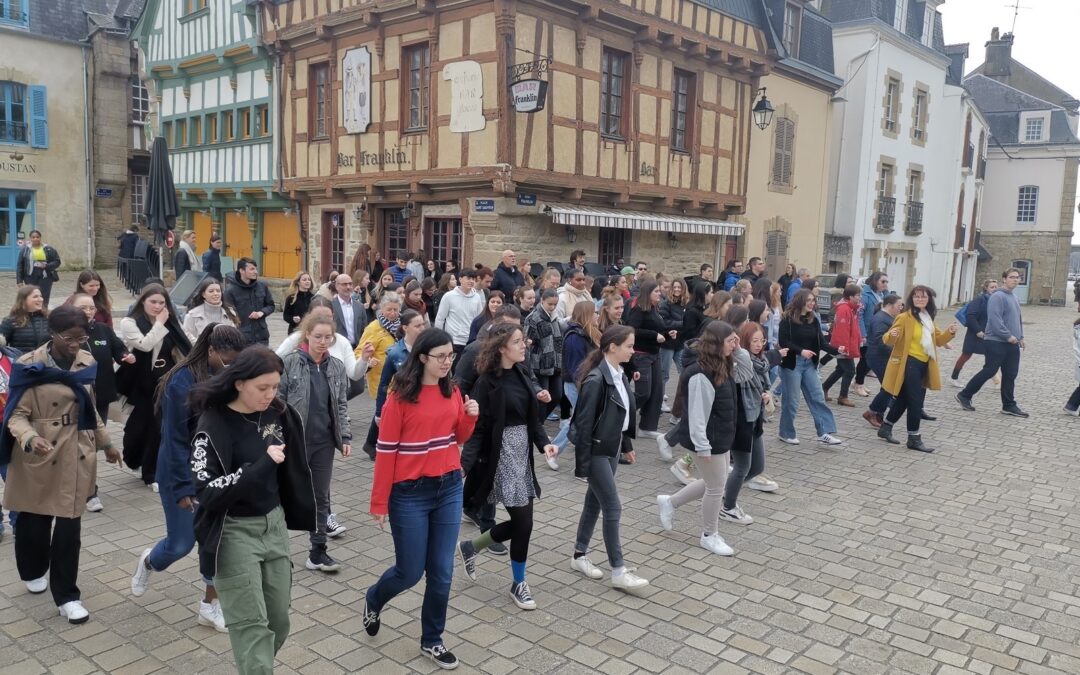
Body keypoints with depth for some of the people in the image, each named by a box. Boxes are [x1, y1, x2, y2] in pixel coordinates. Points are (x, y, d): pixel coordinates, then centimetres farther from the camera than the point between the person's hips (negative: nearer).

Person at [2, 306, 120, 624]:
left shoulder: (86, 363, 2)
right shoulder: (29, 366, -12)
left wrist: (105, 443, 19)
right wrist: (30, 439, -32)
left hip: (77, 455, 3)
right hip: (40, 456, -3)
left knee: (69, 524, 3)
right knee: (35, 521, 14)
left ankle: (66, 595, 12)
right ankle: (34, 572, 42)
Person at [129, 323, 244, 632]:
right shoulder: (183, 381, -21)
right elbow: (175, 440, -17)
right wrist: (183, 488, -16)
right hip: (183, 473, -4)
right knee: (181, 544, 8)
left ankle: (210, 604, 23)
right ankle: (148, 562, 43)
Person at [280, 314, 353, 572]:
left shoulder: (337, 367, 4)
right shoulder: (289, 363, -9)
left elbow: (342, 406, 9)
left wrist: (346, 437, 1)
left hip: (324, 442, 4)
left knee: (321, 497, 9)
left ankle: (318, 552, 18)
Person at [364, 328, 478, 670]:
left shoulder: (452, 391, 2)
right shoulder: (401, 397, -15)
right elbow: (386, 450, -13)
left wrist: (470, 417, -8)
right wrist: (380, 503, -11)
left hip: (449, 489, 5)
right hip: (411, 493, -5)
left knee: (442, 572, 9)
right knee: (410, 572, 7)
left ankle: (432, 640, 28)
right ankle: (373, 600, 40)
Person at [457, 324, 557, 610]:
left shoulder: (521, 373, 5)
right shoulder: (488, 382, -15)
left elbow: (532, 415, 10)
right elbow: (478, 429, -15)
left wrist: (543, 442, -6)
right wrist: (465, 464, -26)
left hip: (523, 452, 8)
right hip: (502, 455, -7)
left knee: (521, 522, 11)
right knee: (523, 522, -2)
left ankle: (471, 546, 34)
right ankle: (518, 584, 20)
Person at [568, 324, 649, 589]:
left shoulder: (619, 374, 3)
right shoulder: (596, 380, -22)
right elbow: (584, 423, -20)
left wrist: (627, 445, 19)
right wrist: (583, 464, -18)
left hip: (611, 449, 8)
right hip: (596, 452, -8)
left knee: (595, 502, 17)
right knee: (613, 508, -3)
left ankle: (580, 556, 31)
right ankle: (618, 571, 8)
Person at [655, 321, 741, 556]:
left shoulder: (722, 368, 4)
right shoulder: (701, 375, -26)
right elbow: (697, 414, -26)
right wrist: (702, 446, -25)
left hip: (721, 437, 10)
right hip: (708, 440, -10)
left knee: (713, 483, 22)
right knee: (716, 487, 5)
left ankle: (670, 502, 37)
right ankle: (709, 536, 26)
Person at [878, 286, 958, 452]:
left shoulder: (928, 319, 11)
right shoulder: (904, 318, -12)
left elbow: (938, 340, 19)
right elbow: (889, 340, -17)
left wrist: (949, 333, 0)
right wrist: (892, 335, -40)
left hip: (924, 365, 8)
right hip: (909, 364, -8)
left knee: (904, 399, 15)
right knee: (915, 401, -6)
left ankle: (885, 428, 30)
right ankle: (914, 438, 4)